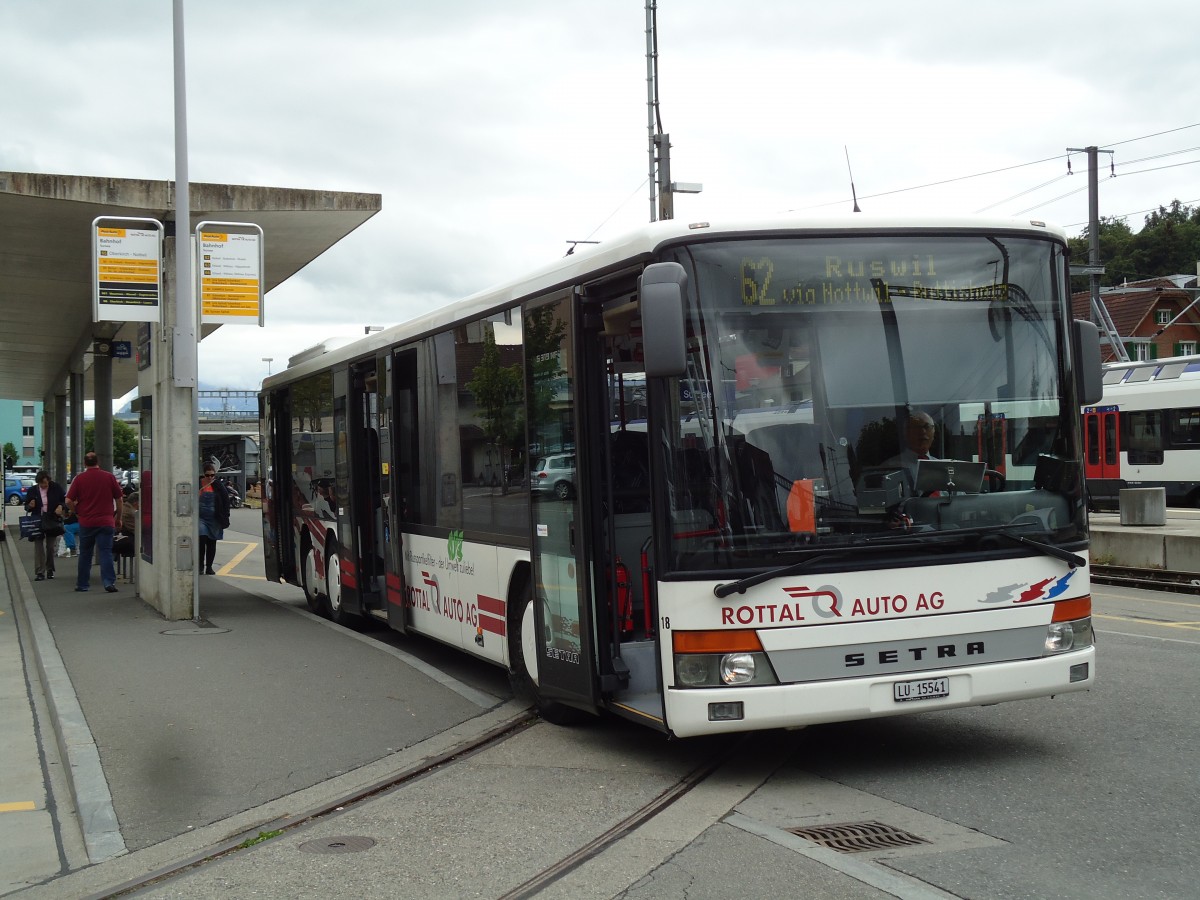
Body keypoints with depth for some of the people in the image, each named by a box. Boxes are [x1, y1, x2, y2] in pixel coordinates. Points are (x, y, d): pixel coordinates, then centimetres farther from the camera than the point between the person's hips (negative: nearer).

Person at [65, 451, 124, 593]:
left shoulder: (79, 479, -2)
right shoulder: (109, 477, 0)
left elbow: (69, 501, -5)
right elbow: (119, 500, 4)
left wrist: (77, 512, 13)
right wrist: (118, 518, 16)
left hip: (86, 522, 1)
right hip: (106, 522, 0)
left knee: (85, 554, 12)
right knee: (105, 552, -1)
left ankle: (82, 584, 19)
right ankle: (109, 582, -13)